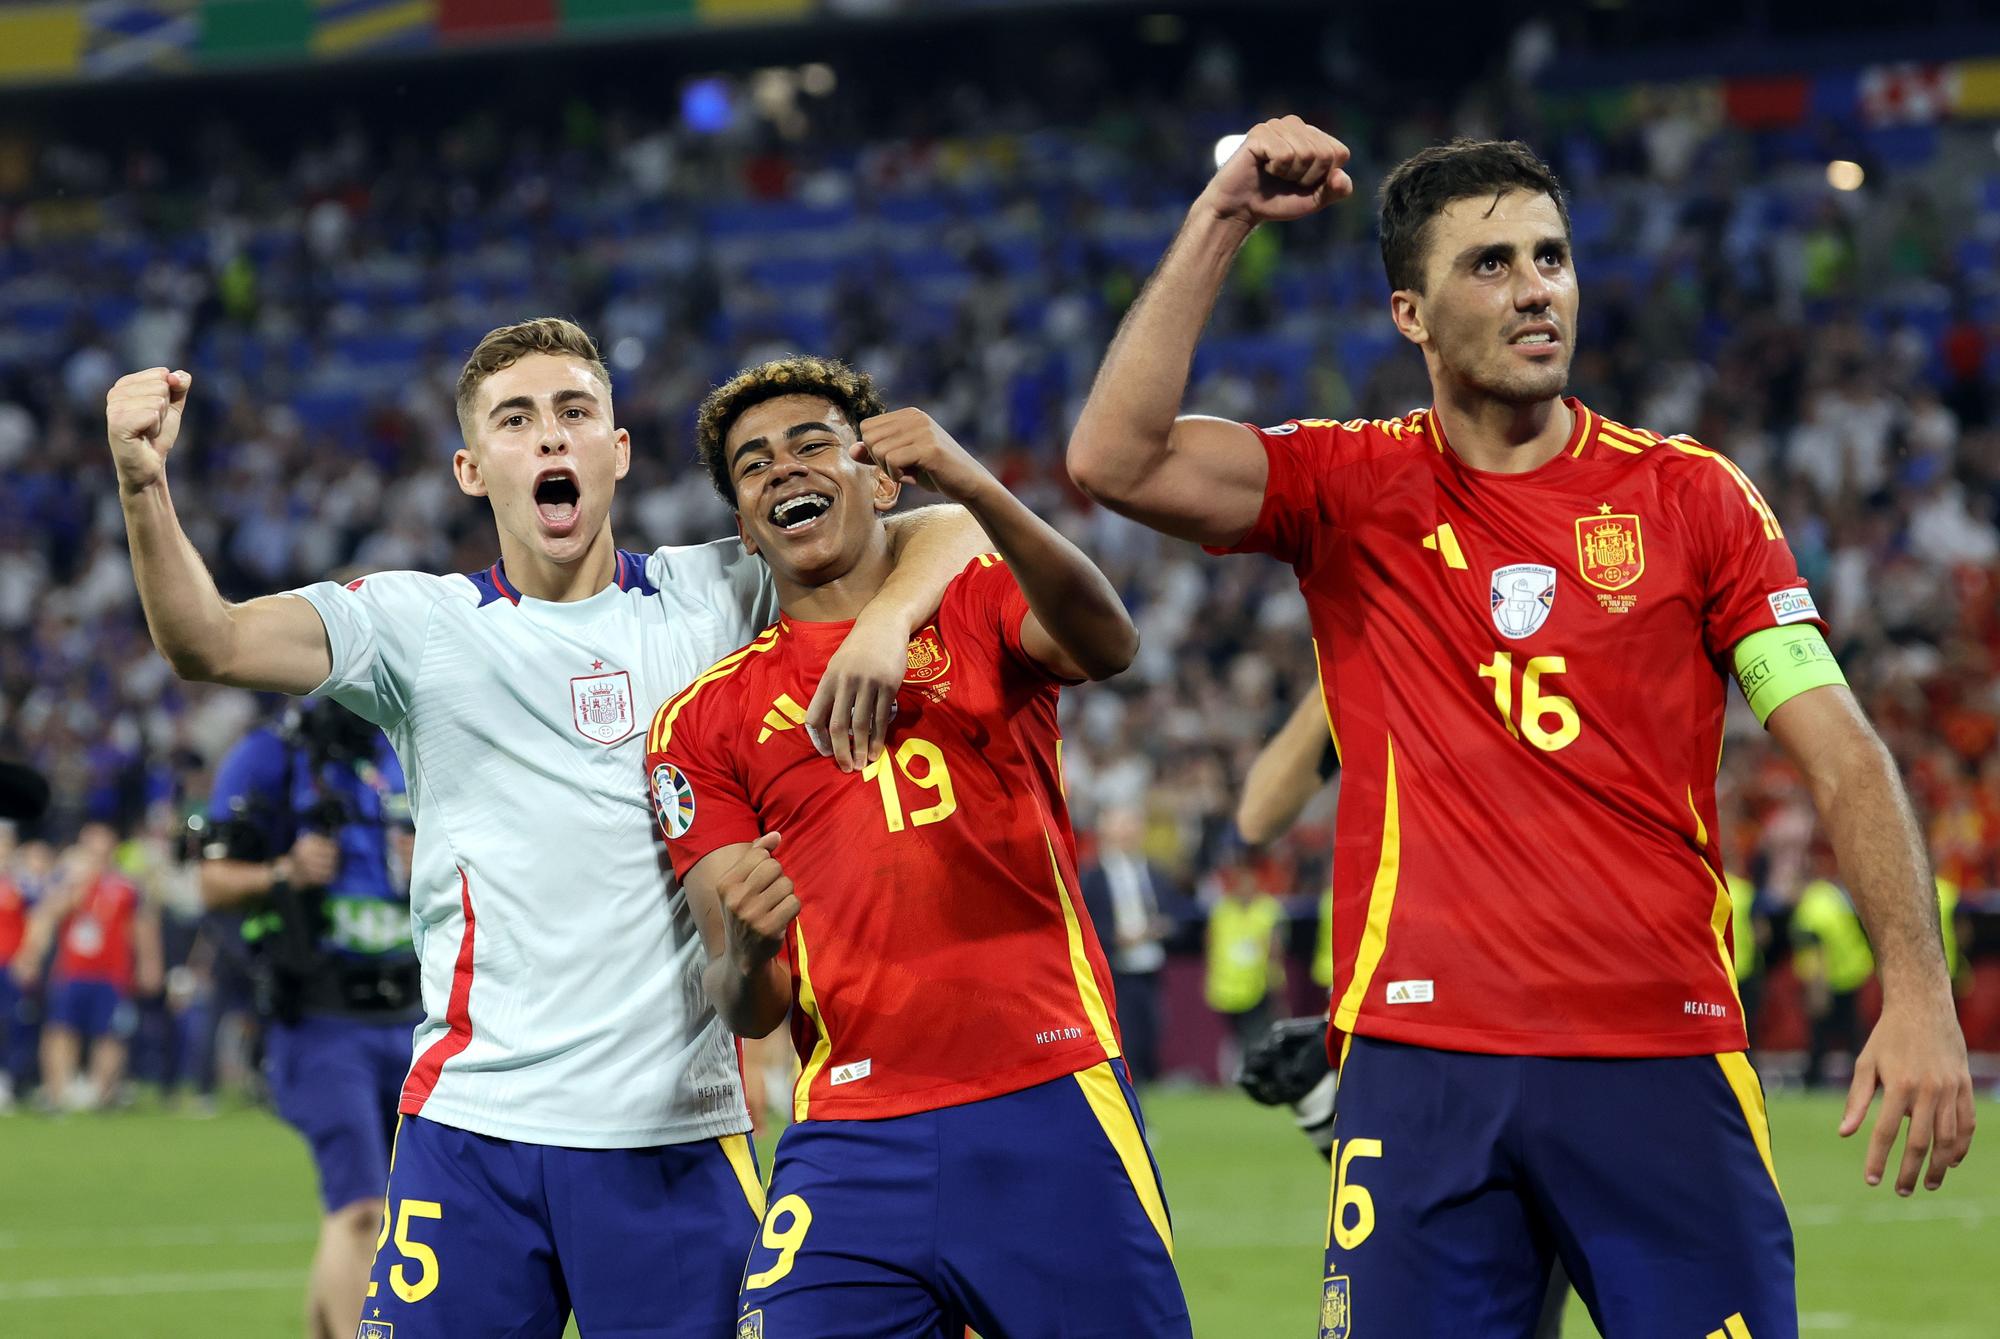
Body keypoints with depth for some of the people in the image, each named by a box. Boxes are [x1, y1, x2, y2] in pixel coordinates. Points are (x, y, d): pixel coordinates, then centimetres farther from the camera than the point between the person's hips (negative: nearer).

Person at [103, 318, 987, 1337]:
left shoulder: (713, 598, 8)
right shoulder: (423, 625, 6)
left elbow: (947, 534, 6)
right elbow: (206, 643, -7)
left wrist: (884, 622, -16)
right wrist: (143, 485, -25)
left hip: (679, 1133, 1)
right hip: (473, 1128, 0)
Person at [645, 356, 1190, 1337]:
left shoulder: (979, 611, 12)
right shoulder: (704, 720, 14)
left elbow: (1105, 646, -13)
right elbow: (748, 1012, 7)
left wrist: (975, 489, -29)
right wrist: (747, 952, -18)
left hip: (1052, 1109, -1)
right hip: (853, 1142, 1)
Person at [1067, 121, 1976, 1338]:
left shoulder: (1690, 494, 7)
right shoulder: (1354, 492, 8)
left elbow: (1842, 753, 3)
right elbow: (1115, 459, -6)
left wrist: (1918, 991, -10)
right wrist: (1222, 221, -5)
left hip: (1664, 1061, 0)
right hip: (1423, 1065, 0)